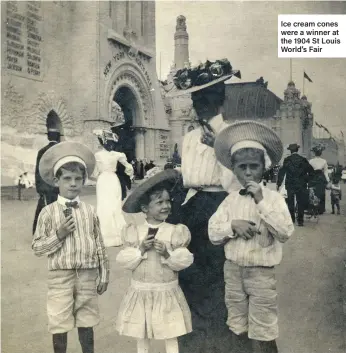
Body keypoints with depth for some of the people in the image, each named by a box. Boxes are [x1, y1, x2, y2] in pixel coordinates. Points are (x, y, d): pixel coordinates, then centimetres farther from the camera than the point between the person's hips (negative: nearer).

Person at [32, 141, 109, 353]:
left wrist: (104, 275, 6)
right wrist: (59, 234, -18)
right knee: (60, 327, 9)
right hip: (60, 277, -2)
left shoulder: (90, 211, 1)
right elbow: (37, 248, -4)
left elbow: (99, 245, 5)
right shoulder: (49, 212, -6)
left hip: (87, 276, 2)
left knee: (86, 324, 15)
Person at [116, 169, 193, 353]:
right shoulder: (134, 231, -3)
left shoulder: (175, 231, -7)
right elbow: (124, 261, -5)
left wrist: (167, 254, -24)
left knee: (171, 336, 10)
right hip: (141, 291, 1)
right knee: (141, 336, 16)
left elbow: (184, 261, -8)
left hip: (167, 291, -1)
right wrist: (141, 249, -19)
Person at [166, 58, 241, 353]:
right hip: (186, 206, 5)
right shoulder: (189, 138, 10)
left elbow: (231, 182, -10)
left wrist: (217, 148, -14)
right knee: (186, 274, 13)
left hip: (214, 206, -5)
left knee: (213, 277, 3)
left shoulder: (231, 135, -4)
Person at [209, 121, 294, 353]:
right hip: (233, 270, 4)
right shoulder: (230, 199, 2)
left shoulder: (273, 197, -8)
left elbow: (286, 232, -20)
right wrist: (233, 225, -17)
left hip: (261, 272, -4)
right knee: (240, 330, 18)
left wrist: (261, 201, -23)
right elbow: (213, 234, 2)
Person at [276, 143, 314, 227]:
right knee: (301, 203, 5)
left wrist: (278, 184, -4)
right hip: (301, 185, 1)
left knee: (290, 202, 13)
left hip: (290, 185, 0)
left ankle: (292, 219, 18)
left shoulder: (287, 160, -5)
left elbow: (282, 172, -8)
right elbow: (311, 171, -1)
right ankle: (300, 221, 3)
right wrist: (306, 180, 10)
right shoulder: (303, 159, -1)